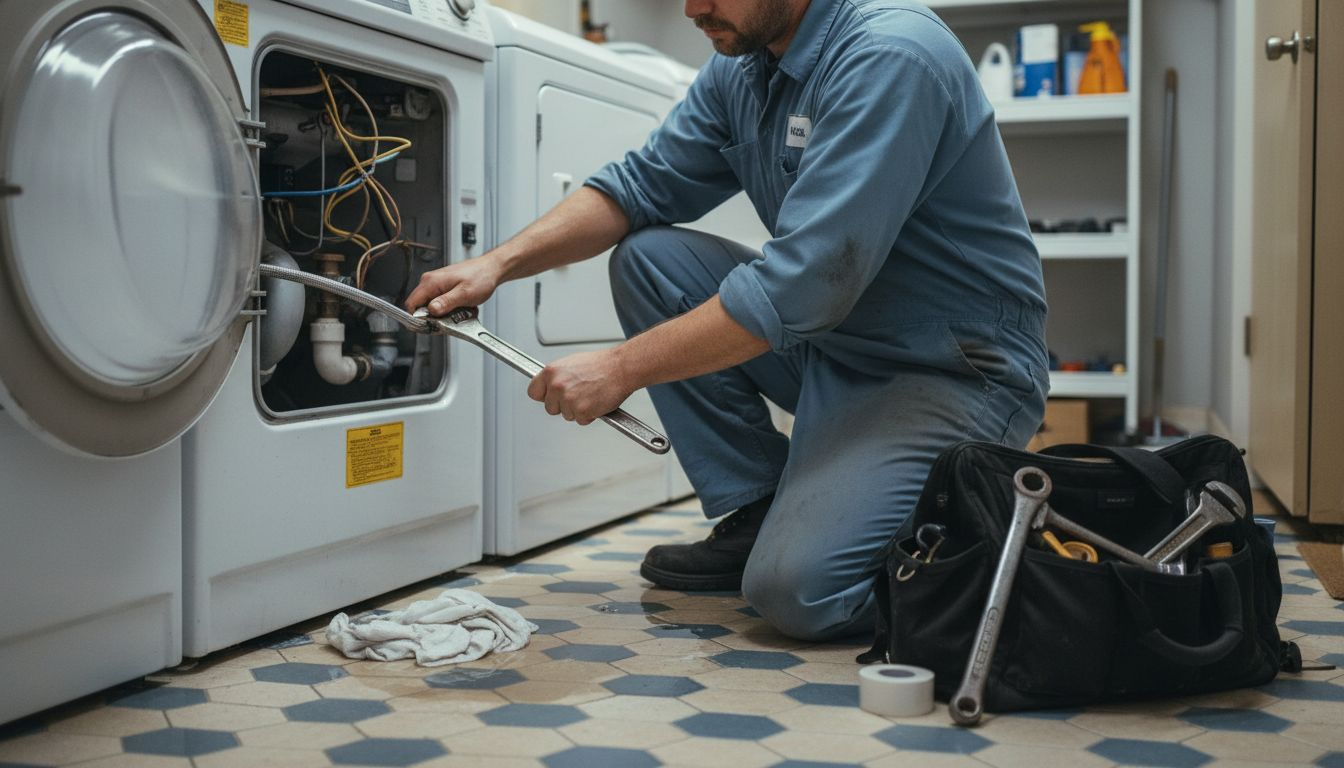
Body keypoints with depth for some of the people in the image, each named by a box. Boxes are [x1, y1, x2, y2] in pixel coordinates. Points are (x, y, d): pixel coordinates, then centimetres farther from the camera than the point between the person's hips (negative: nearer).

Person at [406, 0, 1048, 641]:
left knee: (796, 587, -25)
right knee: (647, 257, -1)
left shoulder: (892, 58, -24)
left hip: (956, 368, -8)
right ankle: (756, 516, 4)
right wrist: (500, 263, -7)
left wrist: (621, 369, -24)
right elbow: (643, 185, 9)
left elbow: (802, 286, -29)